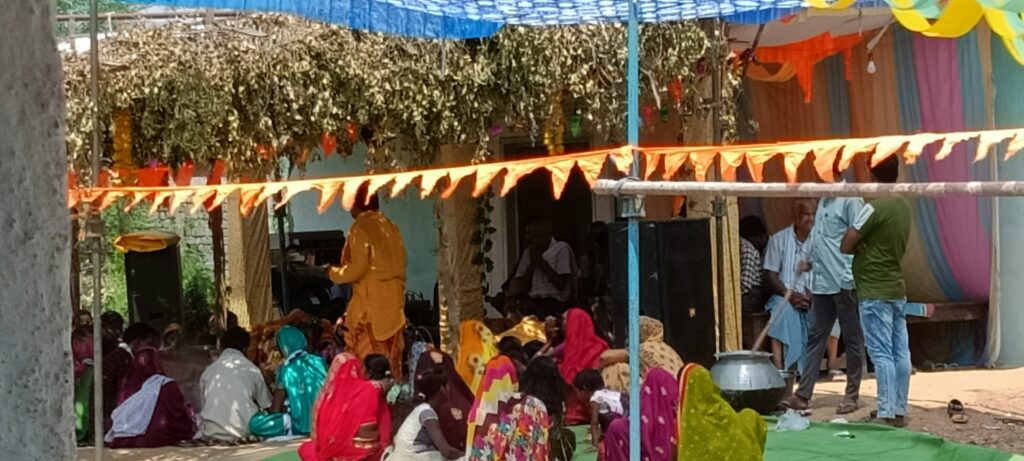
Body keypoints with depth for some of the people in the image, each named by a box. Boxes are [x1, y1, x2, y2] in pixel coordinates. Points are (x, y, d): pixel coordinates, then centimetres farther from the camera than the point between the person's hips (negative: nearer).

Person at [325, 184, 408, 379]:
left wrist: (334, 273, 1)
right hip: (393, 304, 7)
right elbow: (399, 266, 14)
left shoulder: (361, 228, -10)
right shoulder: (390, 227, 12)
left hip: (370, 306, -7)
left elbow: (357, 268, -16)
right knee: (391, 360, 10)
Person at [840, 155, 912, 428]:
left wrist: (859, 247, 6)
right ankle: (900, 411, 12)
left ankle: (887, 413, -9)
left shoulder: (876, 207, -17)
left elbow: (846, 245, -14)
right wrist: (866, 247, 6)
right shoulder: (903, 207, 8)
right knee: (900, 352, 8)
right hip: (897, 289, 8)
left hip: (875, 293, -8)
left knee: (881, 354, -7)